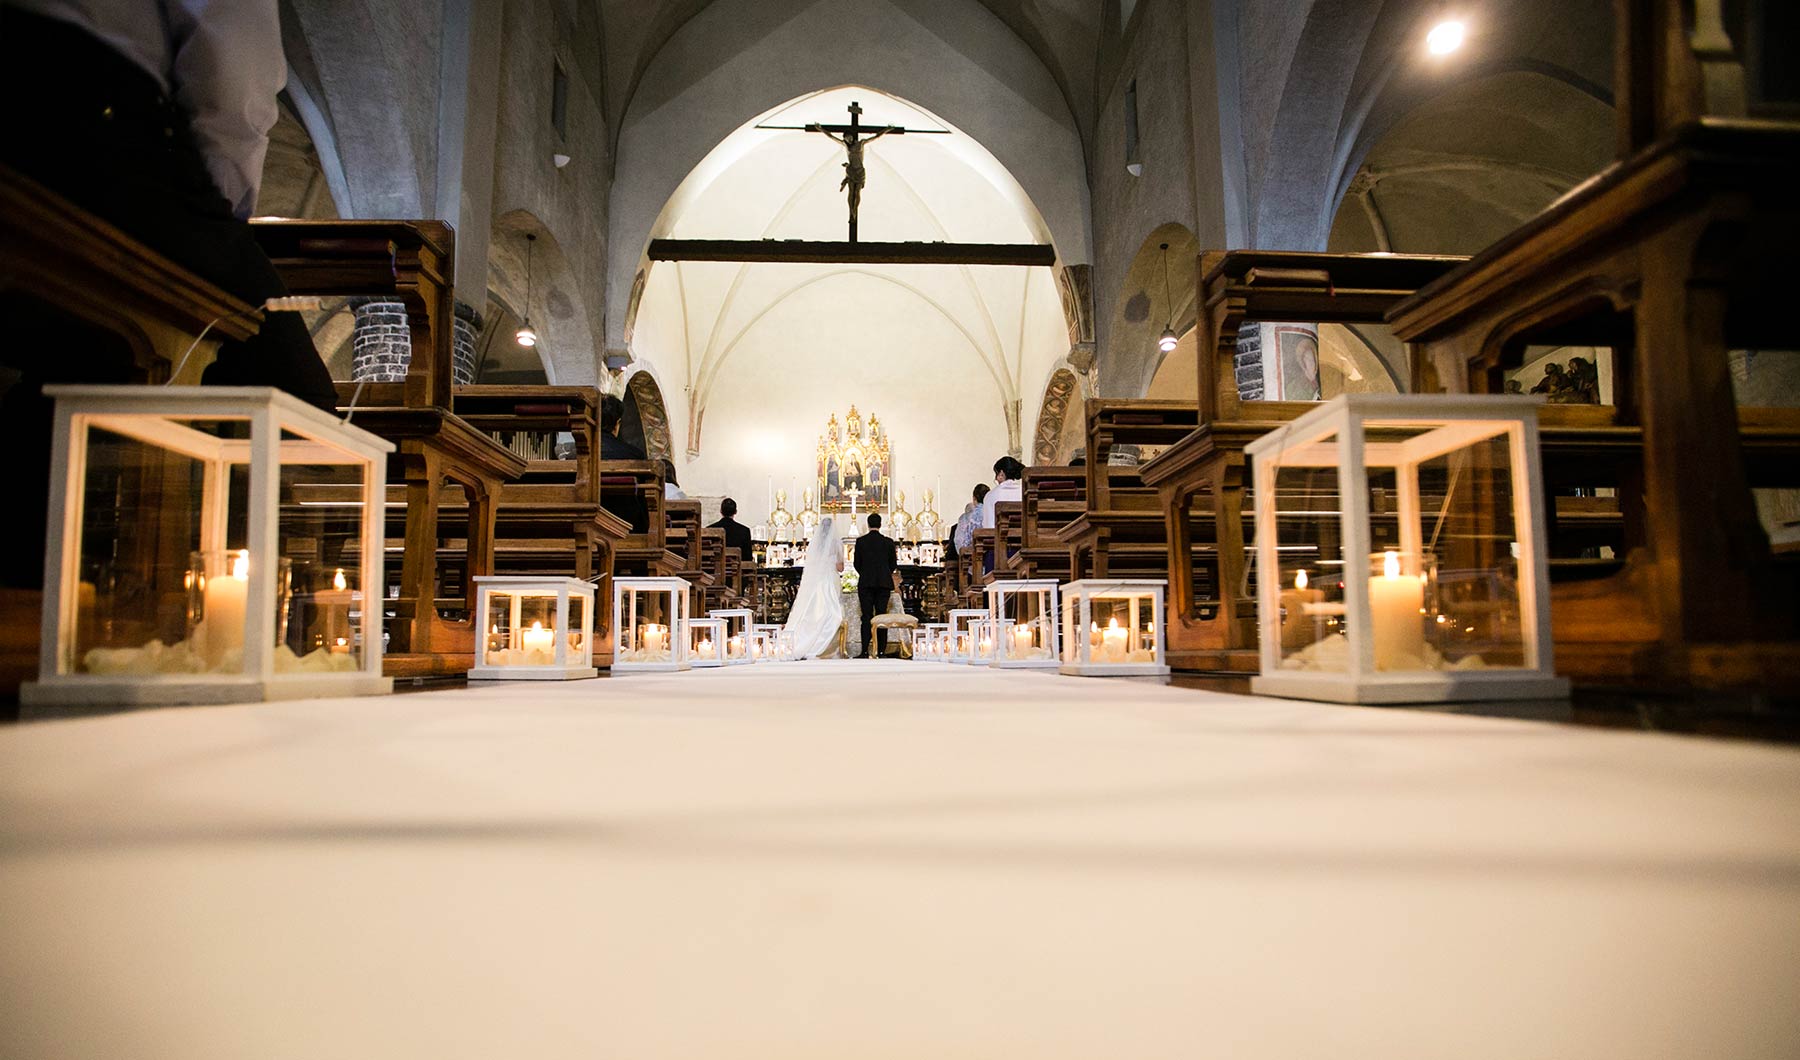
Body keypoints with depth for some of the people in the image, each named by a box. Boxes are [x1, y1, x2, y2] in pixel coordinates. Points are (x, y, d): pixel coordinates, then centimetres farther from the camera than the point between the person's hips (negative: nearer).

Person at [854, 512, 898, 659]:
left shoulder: (860, 541, -2)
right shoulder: (888, 541, 0)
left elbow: (857, 563, 4)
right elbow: (893, 564, 7)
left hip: (866, 582, -1)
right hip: (884, 582, 1)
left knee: (866, 616, 1)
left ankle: (865, 650, -4)